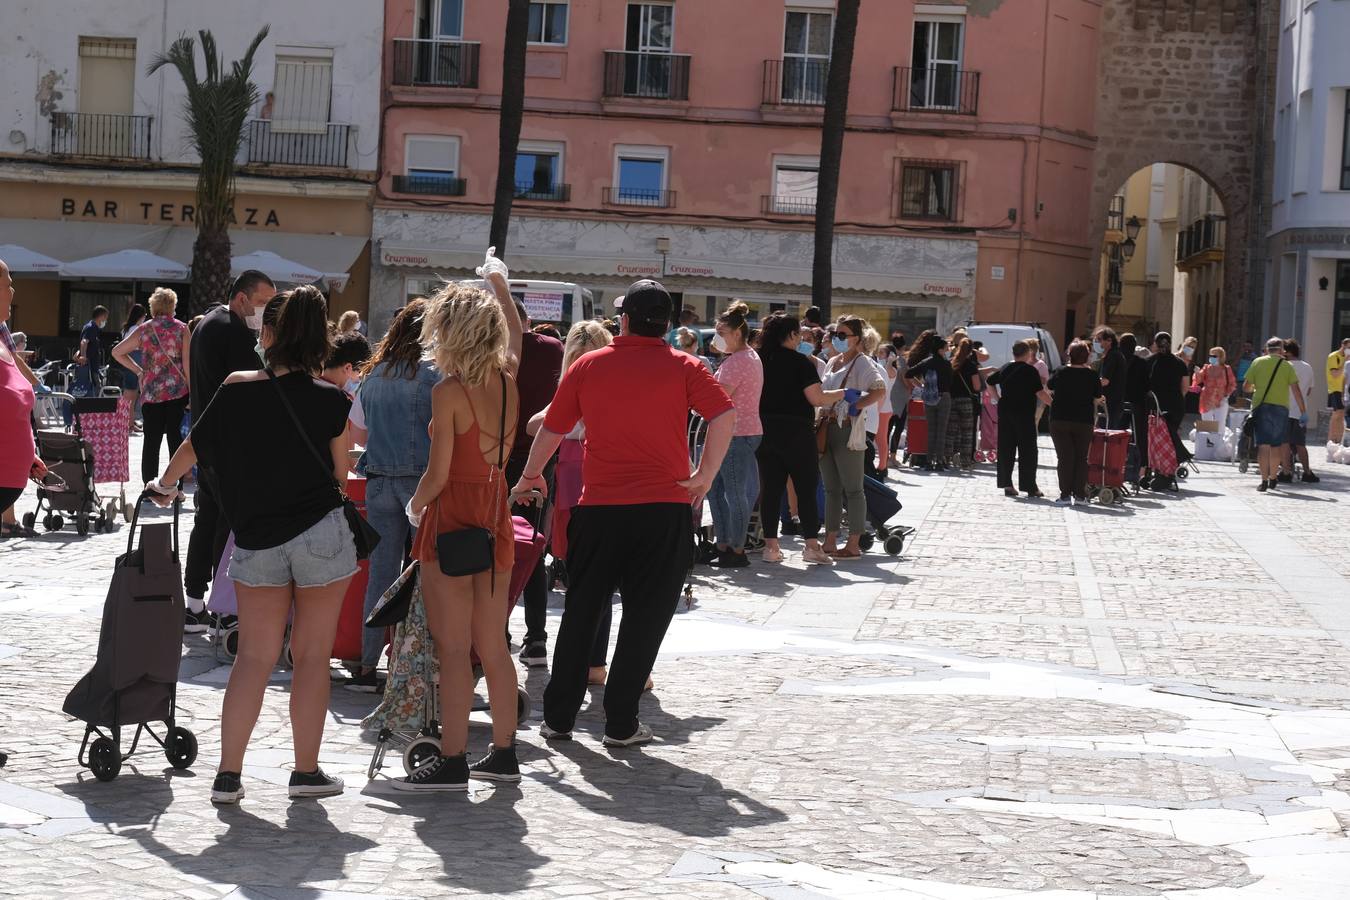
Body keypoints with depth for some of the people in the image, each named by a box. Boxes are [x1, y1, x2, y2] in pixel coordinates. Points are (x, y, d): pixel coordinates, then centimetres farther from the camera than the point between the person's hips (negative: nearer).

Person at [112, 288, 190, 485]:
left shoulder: (143, 330, 5)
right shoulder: (181, 329, 0)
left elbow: (117, 352, 7)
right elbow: (187, 363, -4)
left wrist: (138, 370, 11)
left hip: (151, 392, 1)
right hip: (177, 391, -1)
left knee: (152, 439, 4)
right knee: (174, 434, 5)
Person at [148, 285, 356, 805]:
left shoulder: (237, 389, -1)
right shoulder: (330, 401, -6)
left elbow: (193, 447, 11)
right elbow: (340, 473, 2)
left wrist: (164, 484, 29)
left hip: (256, 539, 2)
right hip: (320, 534, -2)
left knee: (254, 656, 8)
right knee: (312, 655, 7)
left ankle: (228, 775, 5)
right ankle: (306, 771, 13)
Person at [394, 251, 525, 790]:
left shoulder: (448, 391, -15)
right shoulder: (507, 379, 2)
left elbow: (438, 474, -15)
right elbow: (515, 335, 26)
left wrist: (416, 505, 5)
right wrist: (500, 286, 41)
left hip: (452, 516, -7)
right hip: (497, 517, 7)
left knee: (453, 649, -3)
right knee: (493, 646, 13)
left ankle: (452, 761, -1)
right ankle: (504, 753, 19)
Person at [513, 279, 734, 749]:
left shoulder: (588, 365, 5)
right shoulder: (683, 367, 0)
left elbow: (552, 428, 12)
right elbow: (724, 417, -13)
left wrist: (531, 475, 28)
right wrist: (704, 476, -5)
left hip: (598, 507, 2)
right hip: (664, 509, -2)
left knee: (581, 613, 13)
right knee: (644, 618, 6)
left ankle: (558, 717, 16)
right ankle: (621, 724, 6)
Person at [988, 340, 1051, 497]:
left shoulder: (1005, 369, 9)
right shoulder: (1030, 370, -9)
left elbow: (990, 381, 20)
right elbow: (1040, 393, -14)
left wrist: (998, 398, 23)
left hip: (1004, 413, 6)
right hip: (1024, 414, -6)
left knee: (1006, 449, 8)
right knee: (1027, 450, 0)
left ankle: (1007, 484, 6)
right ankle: (1030, 486, -1)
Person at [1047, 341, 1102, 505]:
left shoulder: (1061, 372, -1)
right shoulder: (1092, 375, -3)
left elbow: (1048, 388, 13)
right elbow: (1096, 400, 1)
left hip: (1059, 420, 0)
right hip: (1084, 422, 0)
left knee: (1064, 457, 3)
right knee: (1081, 458, 10)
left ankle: (1065, 495, -1)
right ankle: (1080, 494, 8)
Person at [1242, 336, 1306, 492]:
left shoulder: (1258, 363, 3)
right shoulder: (1287, 366, 4)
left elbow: (1245, 388, 3)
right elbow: (1295, 390, -2)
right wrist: (1303, 411, 2)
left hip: (1261, 406, -1)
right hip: (1281, 407, 1)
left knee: (1263, 445, -2)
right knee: (1276, 446, 14)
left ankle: (1264, 480, -10)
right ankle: (1272, 478, 22)